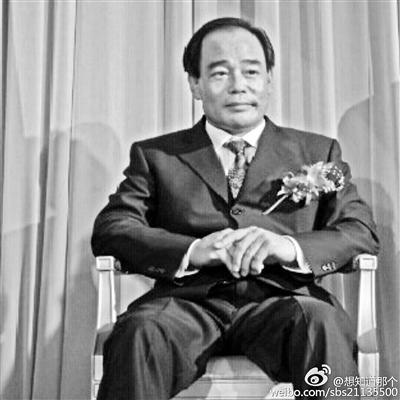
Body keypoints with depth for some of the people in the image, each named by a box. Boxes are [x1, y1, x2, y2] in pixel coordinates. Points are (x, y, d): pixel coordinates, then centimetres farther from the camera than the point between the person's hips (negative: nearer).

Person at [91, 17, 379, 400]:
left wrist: (291, 247, -12)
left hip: (281, 300, 1)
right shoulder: (155, 155, 18)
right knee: (139, 332, -33)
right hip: (188, 300, 0)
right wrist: (193, 250, -13)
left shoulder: (317, 152, 20)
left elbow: (362, 232, 10)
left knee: (321, 322, -33)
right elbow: (109, 230, 6)